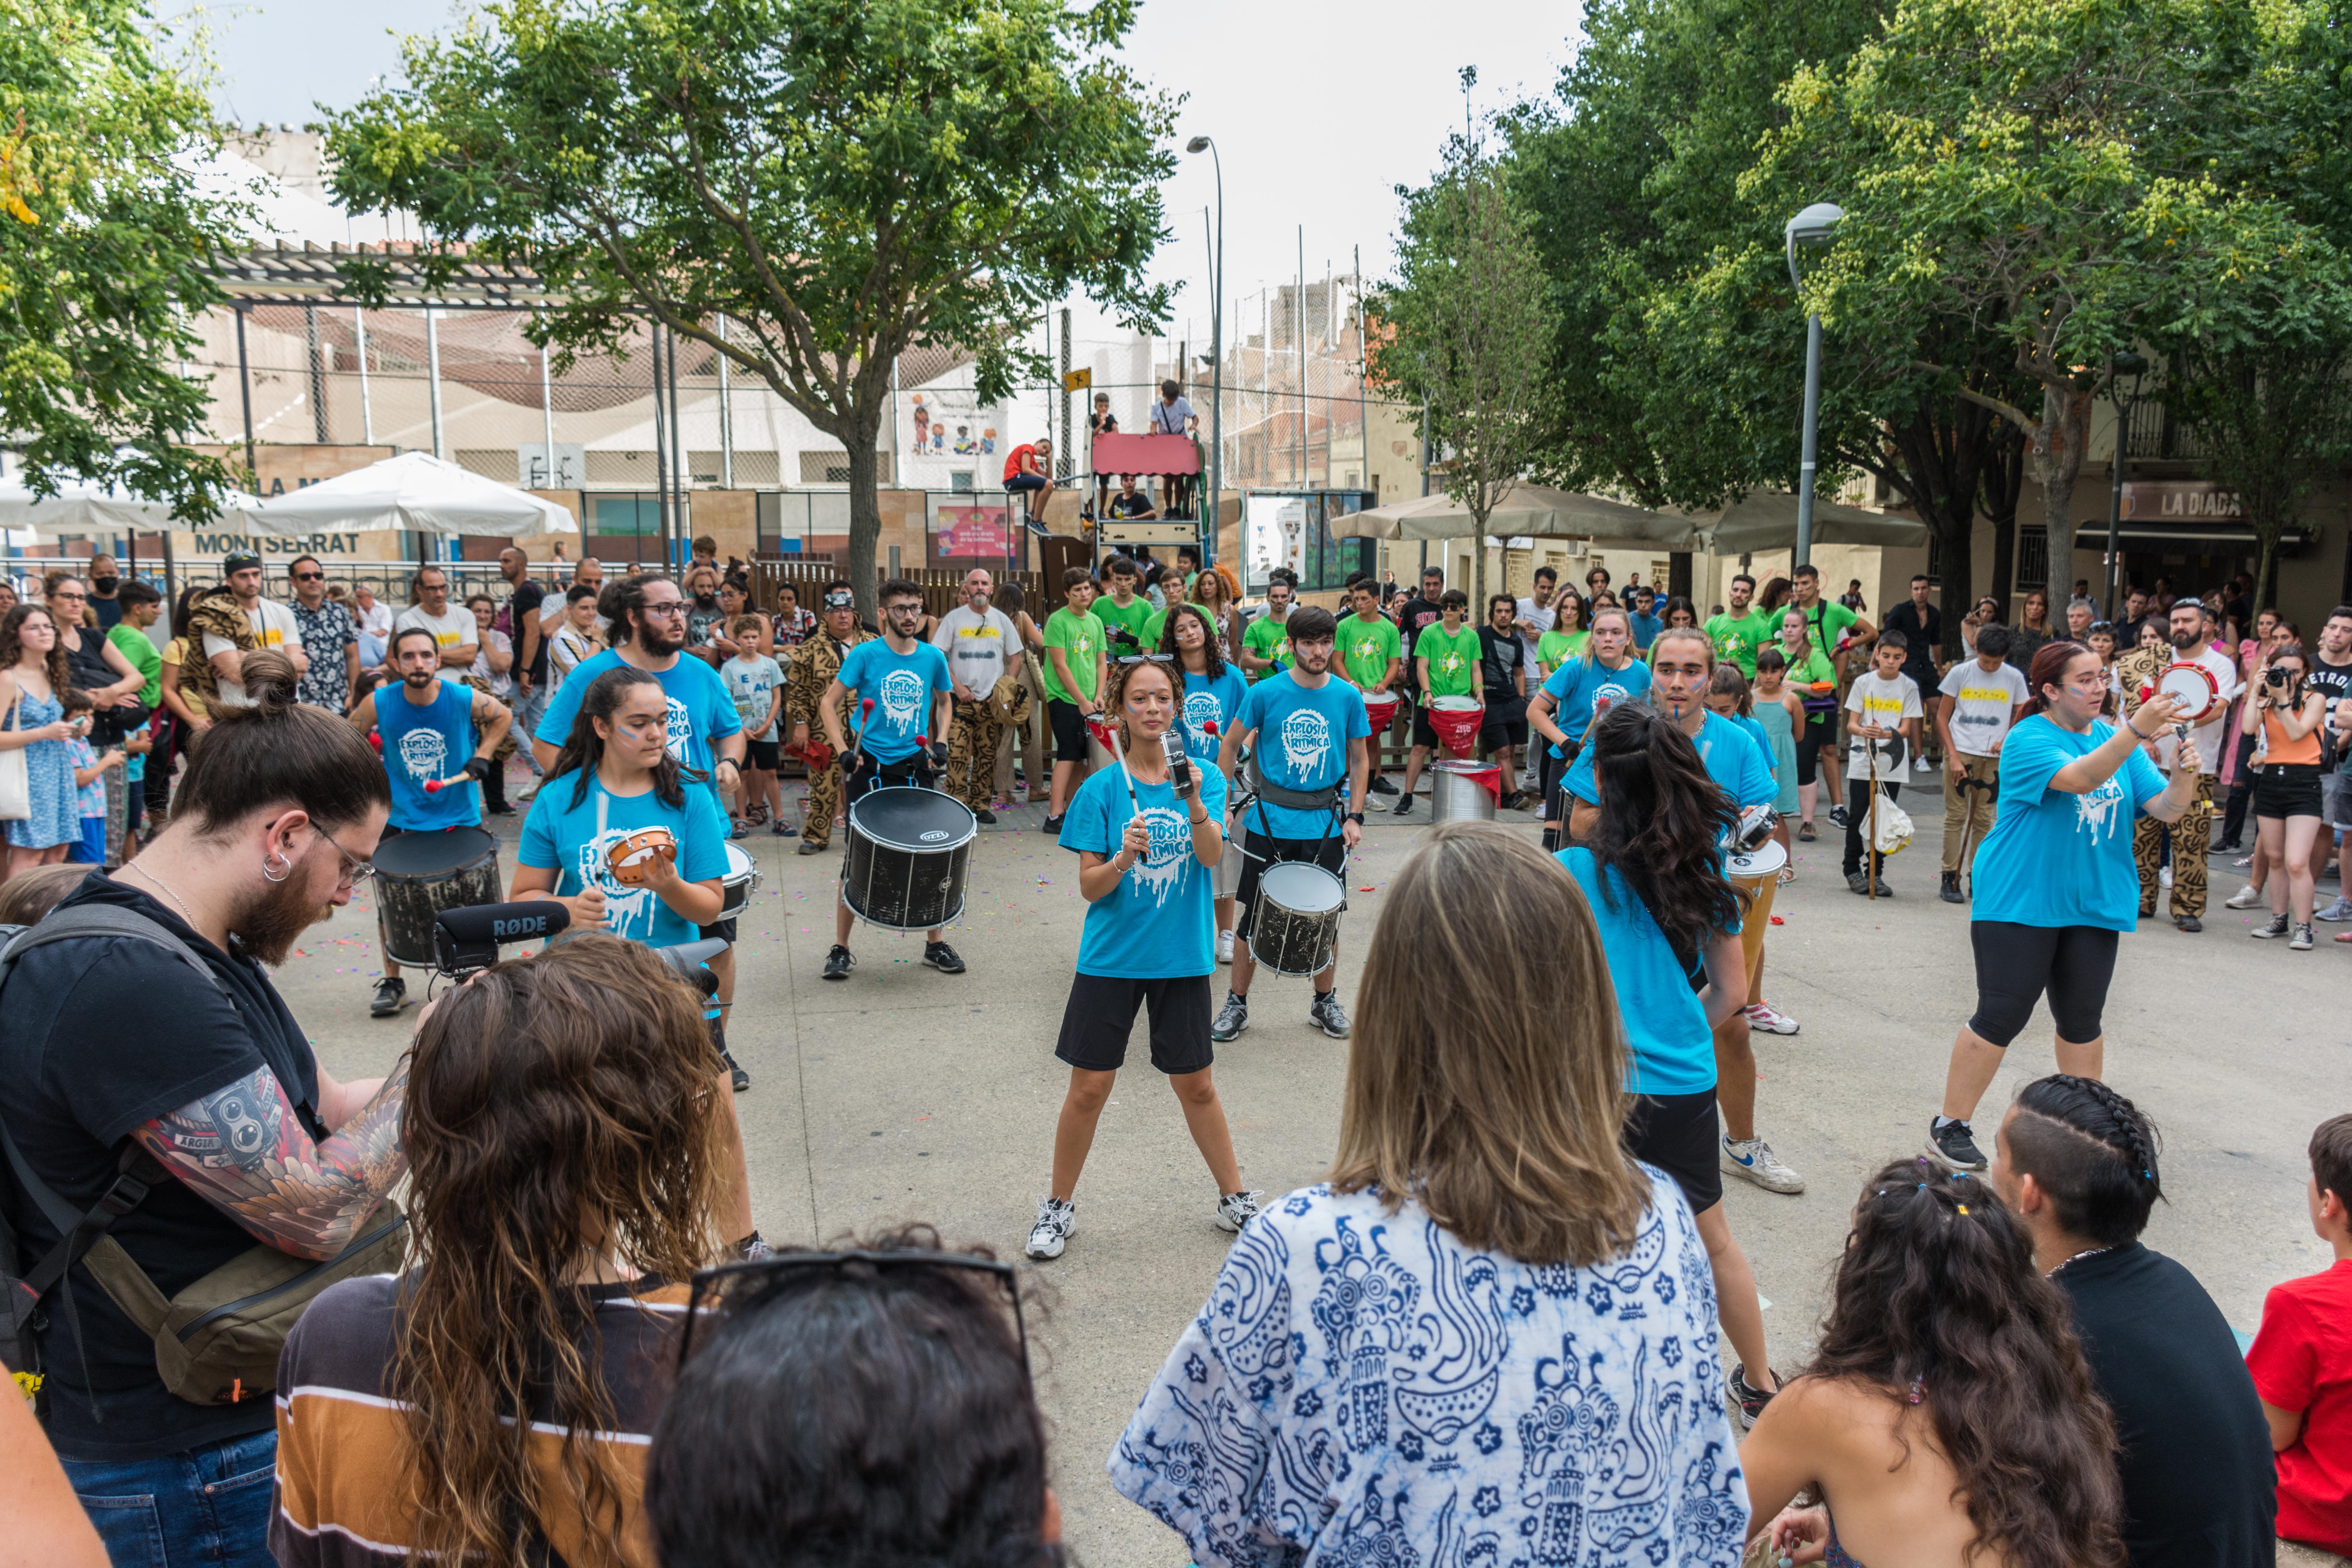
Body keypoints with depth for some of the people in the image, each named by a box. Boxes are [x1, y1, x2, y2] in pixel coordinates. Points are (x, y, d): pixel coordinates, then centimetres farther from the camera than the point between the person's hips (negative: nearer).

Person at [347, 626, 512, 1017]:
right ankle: (393, 983, 23)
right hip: (400, 819, 1)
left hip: (459, 818, -1)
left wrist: (482, 757, -5)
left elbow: (503, 717, 5)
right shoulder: (378, 704, -12)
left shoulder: (465, 699, -15)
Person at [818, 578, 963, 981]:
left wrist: (940, 742, 5)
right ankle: (840, 950, 13)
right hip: (869, 767, -3)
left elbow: (943, 702, 20)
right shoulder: (866, 654, -7)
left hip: (915, 767, 3)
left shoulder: (933, 657, 2)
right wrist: (843, 751, -13)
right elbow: (829, 703, -2)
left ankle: (935, 943, 20)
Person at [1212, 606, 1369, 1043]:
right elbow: (1231, 747, 4)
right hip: (1269, 824, -1)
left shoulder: (1348, 697, -1)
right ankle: (1236, 1003, 21)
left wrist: (1355, 816, 0)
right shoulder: (1265, 694, -6)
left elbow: (1359, 760, 8)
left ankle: (1325, 1002, 29)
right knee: (1254, 916, 6)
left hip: (1326, 826, 2)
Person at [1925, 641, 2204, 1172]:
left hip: (2093, 905, 6)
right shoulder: (2028, 739, -11)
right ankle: (1949, 1128, 7)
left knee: (2082, 1021, 13)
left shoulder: (2115, 738, 8)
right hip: (2018, 903, -6)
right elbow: (2079, 778, -30)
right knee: (1999, 1018, -4)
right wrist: (2137, 730, -39)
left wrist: (2186, 774, -18)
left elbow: (2166, 808, 2)